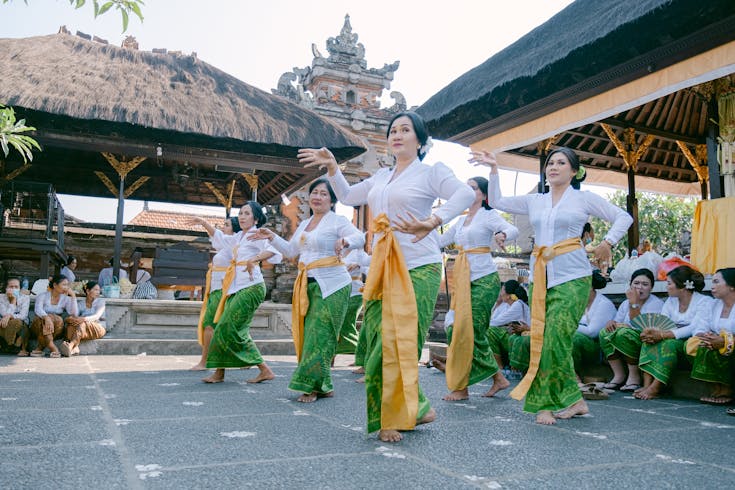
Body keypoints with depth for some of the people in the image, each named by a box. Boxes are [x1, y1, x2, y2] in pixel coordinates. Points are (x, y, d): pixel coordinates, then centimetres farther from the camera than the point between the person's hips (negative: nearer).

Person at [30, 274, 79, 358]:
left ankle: (40, 348, -25)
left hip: (56, 330, 2)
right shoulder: (43, 296, 1)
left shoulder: (66, 299, 7)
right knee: (46, 319, -33)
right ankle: (52, 347, -37)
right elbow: (38, 309, -22)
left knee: (59, 320, -30)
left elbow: (74, 314, -10)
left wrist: (73, 296, -11)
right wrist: (46, 317, -43)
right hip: (39, 326, -2)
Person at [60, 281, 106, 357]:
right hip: (83, 328, 3)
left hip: (98, 328, -3)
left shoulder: (100, 301, 6)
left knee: (82, 324, -34)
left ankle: (71, 345, -57)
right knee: (71, 324, -29)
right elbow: (74, 316, -1)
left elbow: (97, 316, -11)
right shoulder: (80, 304, 14)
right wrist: (70, 318, -27)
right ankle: (75, 348, -51)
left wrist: (84, 319, -30)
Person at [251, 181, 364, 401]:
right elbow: (290, 250, 28)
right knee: (307, 334, 5)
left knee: (320, 336, -10)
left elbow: (360, 238, -19)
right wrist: (272, 237, 17)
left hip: (331, 286, -7)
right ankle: (323, 386, 13)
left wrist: (345, 241, -40)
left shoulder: (338, 221, -4)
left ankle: (313, 386, -2)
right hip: (308, 286, 8)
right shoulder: (304, 225, 20)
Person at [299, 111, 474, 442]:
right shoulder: (380, 178, 20)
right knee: (379, 343, 2)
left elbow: (466, 194, -16)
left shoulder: (430, 172, 1)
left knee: (401, 343, -8)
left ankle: (396, 418, 6)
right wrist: (332, 168, 21)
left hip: (418, 268, -6)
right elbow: (347, 196, 34)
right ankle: (416, 409, 16)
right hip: (382, 269, 7)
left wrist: (431, 223, -29)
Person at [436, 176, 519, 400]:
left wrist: (502, 234, -41)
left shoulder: (488, 215, -2)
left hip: (484, 280, -8)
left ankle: (461, 387, 1)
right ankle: (498, 378, 16)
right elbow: (441, 240, 25)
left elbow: (513, 229, -19)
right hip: (464, 280, 8)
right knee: (462, 330, 5)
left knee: (471, 331, -8)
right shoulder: (461, 220, 19)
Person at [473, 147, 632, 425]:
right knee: (542, 339, 0)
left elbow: (624, 218, 7)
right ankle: (573, 401, 10)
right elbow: (497, 202, 19)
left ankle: (546, 404, -1)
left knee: (555, 339, -13)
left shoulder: (584, 199, 6)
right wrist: (494, 169, 11)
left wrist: (606, 244, -6)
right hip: (540, 277, 5)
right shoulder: (534, 202, 16)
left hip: (572, 277, -5)